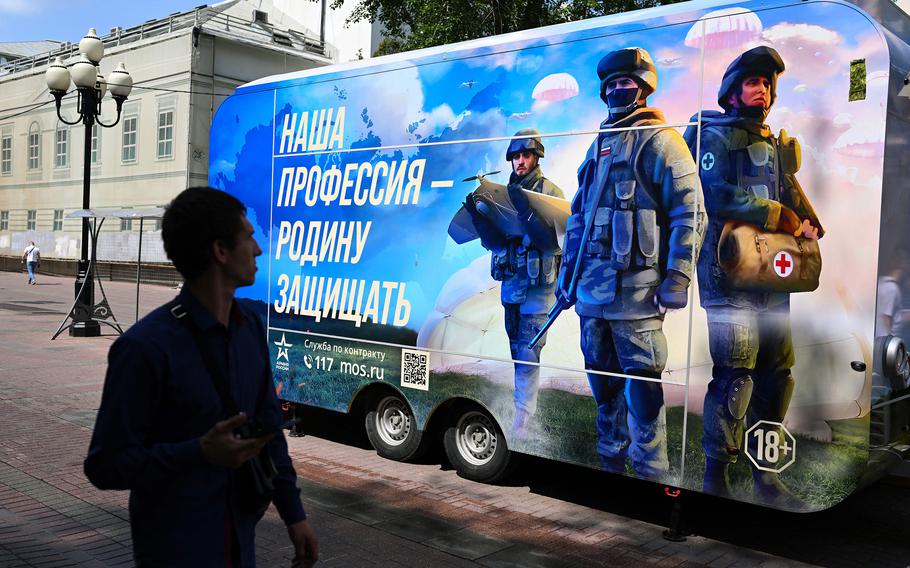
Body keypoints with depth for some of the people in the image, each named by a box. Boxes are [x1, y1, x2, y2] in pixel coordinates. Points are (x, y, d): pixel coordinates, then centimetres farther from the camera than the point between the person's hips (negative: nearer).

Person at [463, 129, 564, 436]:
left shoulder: (550, 192, -6)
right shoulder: (503, 194, 10)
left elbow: (552, 240, -18)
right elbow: (492, 242, 4)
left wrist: (525, 211, -28)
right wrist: (476, 215, -11)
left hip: (538, 286, -6)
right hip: (509, 283, 6)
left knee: (527, 355, -9)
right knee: (518, 353, 13)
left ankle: (521, 423, -7)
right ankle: (524, 411, 24)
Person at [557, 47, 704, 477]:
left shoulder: (658, 141, -3)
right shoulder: (599, 145, 20)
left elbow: (690, 212, -11)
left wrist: (677, 279, -16)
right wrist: (567, 272, 18)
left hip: (635, 284, -7)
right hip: (592, 285, 7)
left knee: (641, 380, -5)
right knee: (602, 378, 14)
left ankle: (651, 472, 6)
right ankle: (611, 462, 27)